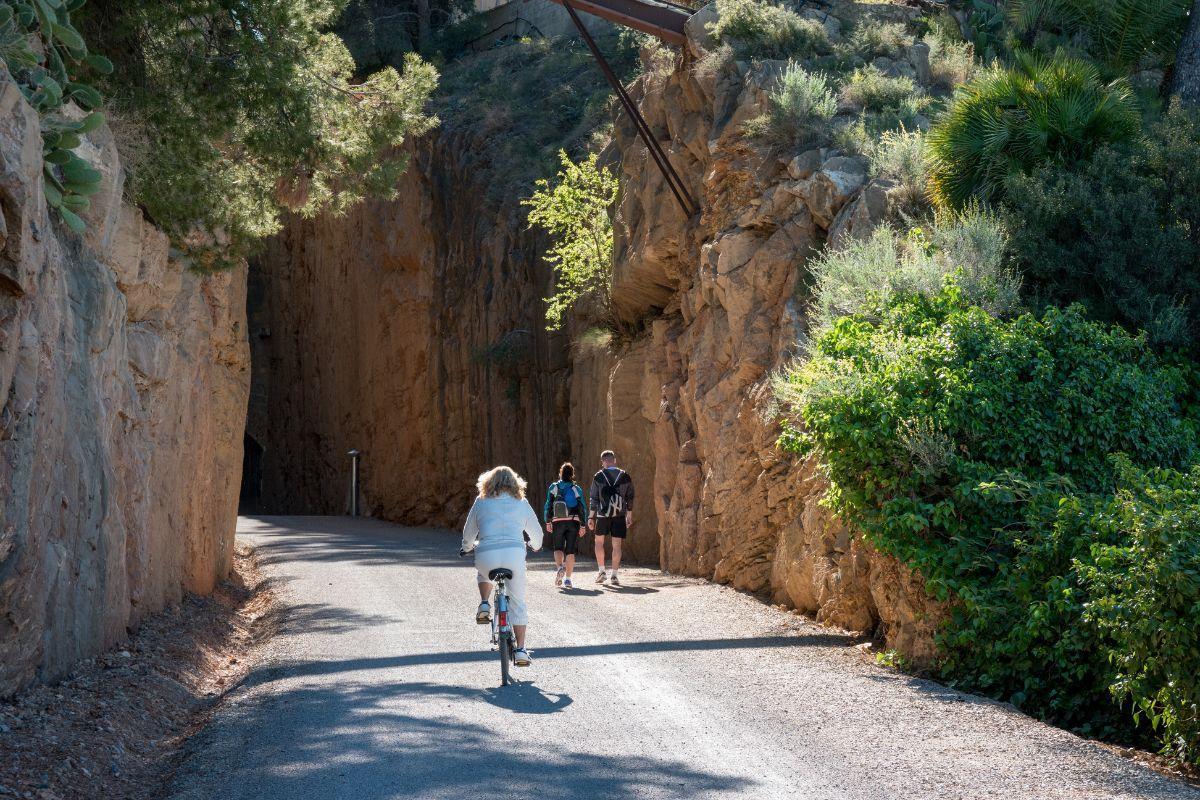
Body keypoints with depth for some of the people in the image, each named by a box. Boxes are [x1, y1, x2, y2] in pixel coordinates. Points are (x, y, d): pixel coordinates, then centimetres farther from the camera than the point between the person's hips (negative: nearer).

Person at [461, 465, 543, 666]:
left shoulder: (481, 502, 14)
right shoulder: (521, 504, 16)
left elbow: (468, 532, 21)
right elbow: (536, 533, 23)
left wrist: (467, 548, 43)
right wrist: (536, 546, 46)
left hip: (486, 555, 0)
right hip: (515, 553, 0)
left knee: (483, 573, 37)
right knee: (517, 603, 10)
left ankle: (484, 605, 15)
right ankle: (520, 650, 5)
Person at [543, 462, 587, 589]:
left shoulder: (554, 487, 0)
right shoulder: (576, 489, 0)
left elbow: (548, 505, 0)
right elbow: (582, 508, -1)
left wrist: (548, 522, 7)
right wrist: (583, 525, 5)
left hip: (558, 522, 0)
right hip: (573, 522, 0)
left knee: (558, 548, 11)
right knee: (570, 551, 6)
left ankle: (560, 566, -18)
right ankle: (567, 578, 3)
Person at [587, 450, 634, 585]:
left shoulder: (598, 477, -2)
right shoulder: (625, 476, 3)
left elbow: (594, 499, -2)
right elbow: (630, 498, 7)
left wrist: (591, 517, 2)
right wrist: (629, 515, 16)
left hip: (603, 514, -1)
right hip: (619, 515, 1)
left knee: (599, 542, 16)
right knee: (617, 544, 3)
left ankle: (601, 571, 12)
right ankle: (614, 575, -1)